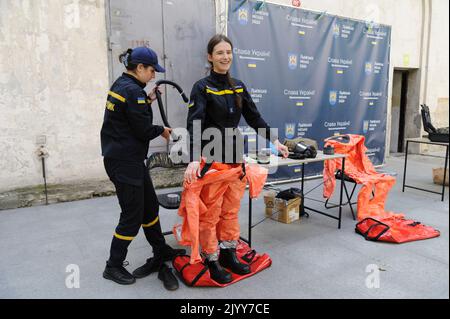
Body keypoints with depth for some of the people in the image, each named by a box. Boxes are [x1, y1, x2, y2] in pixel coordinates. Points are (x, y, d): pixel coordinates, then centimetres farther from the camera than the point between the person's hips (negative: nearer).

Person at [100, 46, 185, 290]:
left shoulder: (120, 85, 12)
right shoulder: (133, 90, -18)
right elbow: (143, 130, -17)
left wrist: (148, 100, 12)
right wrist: (162, 130, 1)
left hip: (120, 157, 10)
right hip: (125, 162, -10)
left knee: (150, 205, 18)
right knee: (132, 215, 2)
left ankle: (161, 252, 33)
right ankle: (113, 267, 18)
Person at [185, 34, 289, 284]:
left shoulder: (238, 87, 9)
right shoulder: (202, 88, -9)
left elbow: (254, 118, 15)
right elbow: (194, 125, -21)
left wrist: (274, 141, 11)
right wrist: (194, 160, -34)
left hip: (235, 155, 6)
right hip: (211, 158, -6)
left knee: (231, 210, 15)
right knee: (210, 213, 4)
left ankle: (228, 254, 31)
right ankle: (212, 261, 20)